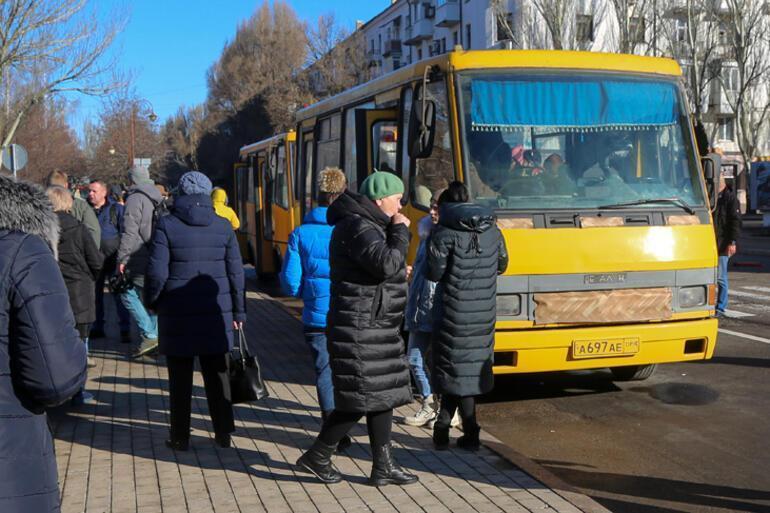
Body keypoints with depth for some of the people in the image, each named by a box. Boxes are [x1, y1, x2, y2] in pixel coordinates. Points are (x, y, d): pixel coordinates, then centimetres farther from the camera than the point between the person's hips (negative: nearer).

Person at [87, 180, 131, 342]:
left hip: (113, 259, -4)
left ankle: (125, 329, 2)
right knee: (95, 293, 10)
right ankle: (97, 327, 21)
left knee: (119, 293, -3)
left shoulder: (116, 209, -1)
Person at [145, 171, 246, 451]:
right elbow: (236, 272, 2)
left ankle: (180, 436, 15)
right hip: (216, 312, 2)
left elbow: (156, 271, -10)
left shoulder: (167, 225, -7)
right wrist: (238, 312, 10)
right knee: (217, 374, 12)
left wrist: (152, 301, 8)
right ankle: (223, 433, 17)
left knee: (180, 378, 8)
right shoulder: (223, 226, 1)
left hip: (178, 313, -2)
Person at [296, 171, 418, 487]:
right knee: (361, 399, -4)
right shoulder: (358, 227, -17)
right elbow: (386, 264, -27)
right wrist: (400, 231, -15)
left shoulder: (369, 225, 16)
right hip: (360, 329, -10)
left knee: (382, 396, 11)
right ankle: (317, 456, 12)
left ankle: (383, 467, 18)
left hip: (377, 329, 10)